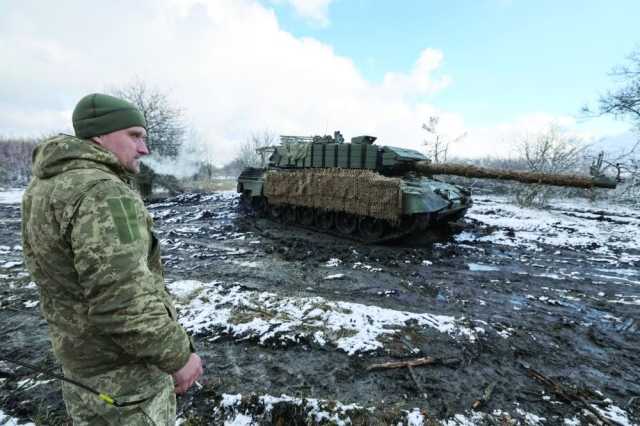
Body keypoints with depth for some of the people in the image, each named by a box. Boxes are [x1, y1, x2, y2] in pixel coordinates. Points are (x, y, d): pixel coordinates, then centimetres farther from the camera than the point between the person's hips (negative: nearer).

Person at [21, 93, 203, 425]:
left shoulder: (46, 186, 2)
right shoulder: (104, 194, -29)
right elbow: (125, 305, -33)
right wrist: (178, 356, -20)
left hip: (80, 350, 9)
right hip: (121, 368, -9)